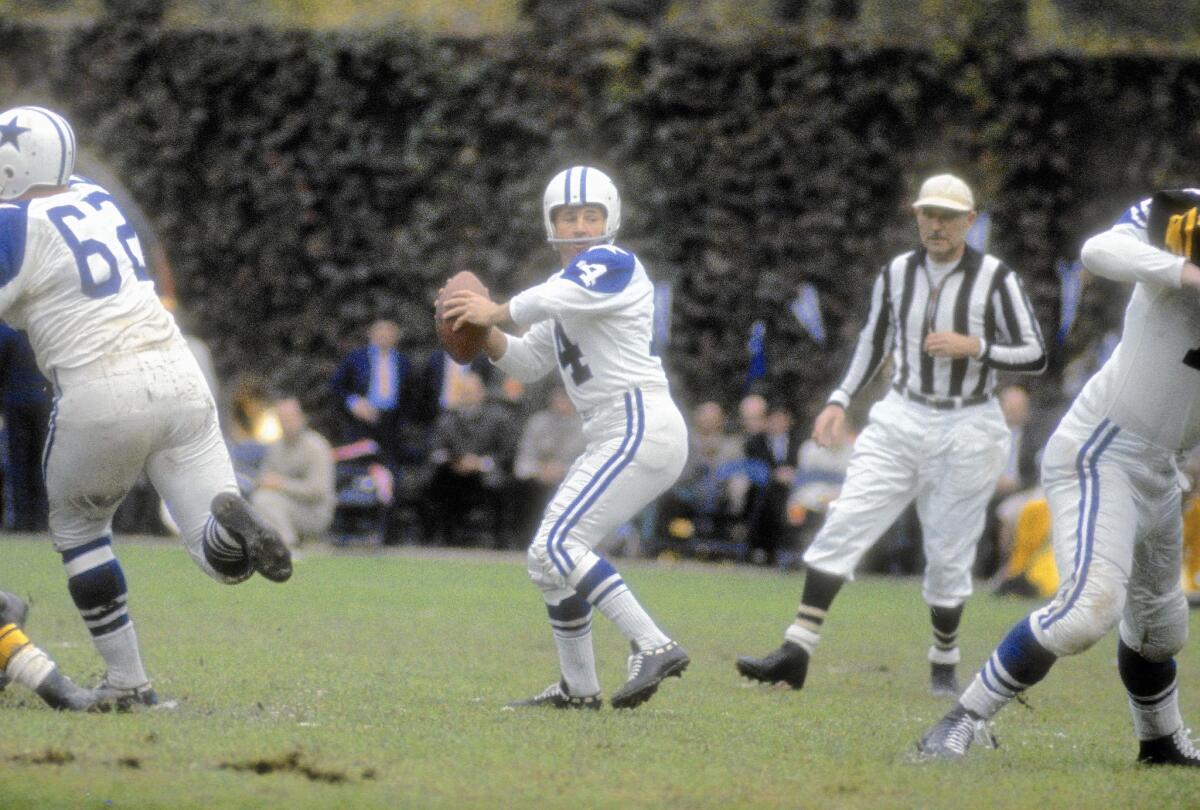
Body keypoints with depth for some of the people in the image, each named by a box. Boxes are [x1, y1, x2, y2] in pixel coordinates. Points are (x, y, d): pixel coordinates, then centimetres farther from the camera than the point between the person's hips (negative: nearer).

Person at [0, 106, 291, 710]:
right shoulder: (96, 200, 17)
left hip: (101, 396, -5)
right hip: (178, 380, 5)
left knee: (78, 530, 22)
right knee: (223, 558, 3)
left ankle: (127, 682, 17)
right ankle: (230, 522, -32)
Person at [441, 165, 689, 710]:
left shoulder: (614, 266, -7)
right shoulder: (571, 280, 21)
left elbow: (552, 300, -27)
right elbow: (527, 363, 22)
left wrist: (494, 312, -10)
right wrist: (485, 333, 3)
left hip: (640, 429, -10)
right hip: (614, 438, 10)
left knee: (554, 547, -19)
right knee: (551, 554, 15)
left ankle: (653, 647, -23)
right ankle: (578, 688, 22)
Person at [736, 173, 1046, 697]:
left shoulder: (996, 279, -8)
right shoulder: (896, 273, 4)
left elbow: (1035, 358, -6)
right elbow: (874, 339, 18)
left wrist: (973, 346, -19)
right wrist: (840, 401, 10)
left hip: (966, 432, -3)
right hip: (900, 420, 3)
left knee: (948, 555, 2)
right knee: (844, 526, -10)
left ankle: (944, 665, 25)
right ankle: (796, 652, -13)